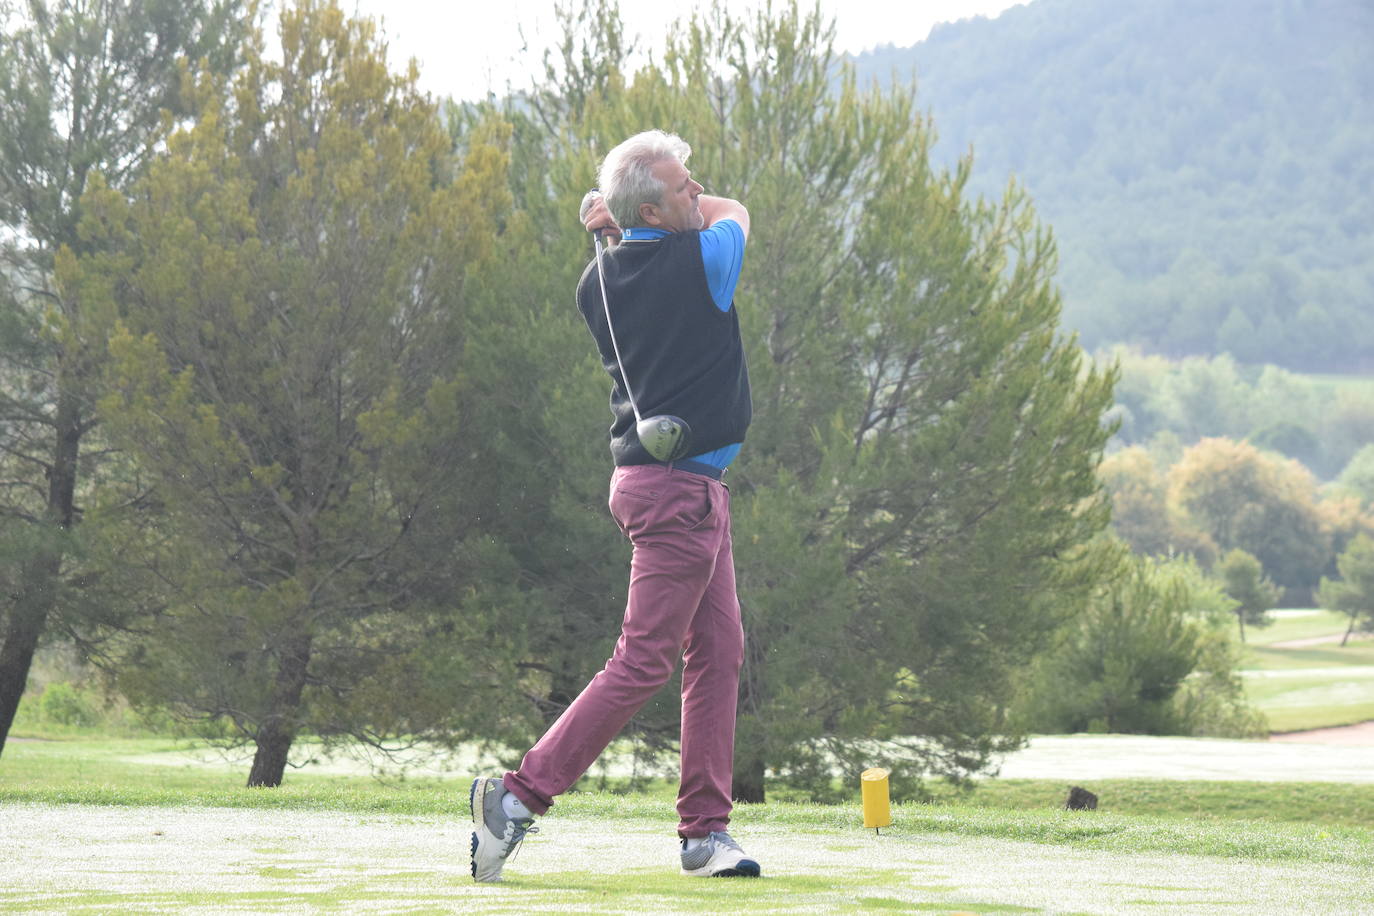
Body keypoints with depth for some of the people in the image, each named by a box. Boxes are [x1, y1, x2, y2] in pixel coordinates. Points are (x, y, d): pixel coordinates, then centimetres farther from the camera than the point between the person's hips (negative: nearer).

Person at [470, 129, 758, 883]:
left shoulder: (601, 278, 6)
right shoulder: (698, 262, -14)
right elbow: (735, 213, 9)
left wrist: (620, 222, 11)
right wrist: (632, 220, 12)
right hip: (679, 488, -9)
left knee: (719, 650, 10)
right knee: (644, 661, -7)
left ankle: (704, 829, 10)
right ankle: (520, 795, -8)